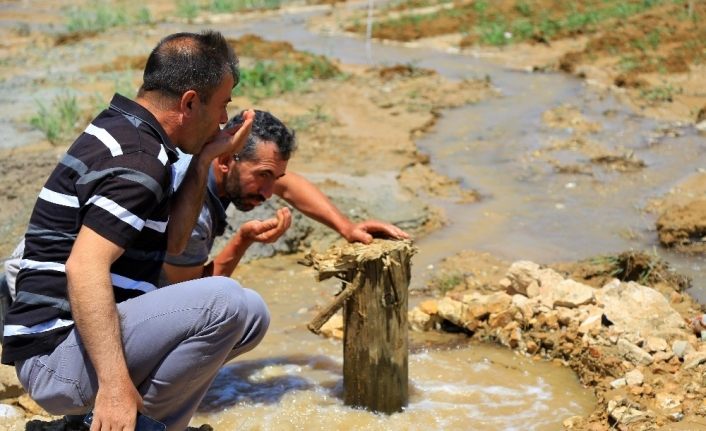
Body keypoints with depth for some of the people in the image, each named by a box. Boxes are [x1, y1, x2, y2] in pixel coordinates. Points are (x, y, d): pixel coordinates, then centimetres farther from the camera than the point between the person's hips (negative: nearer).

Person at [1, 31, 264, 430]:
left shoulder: (120, 131, 14)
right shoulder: (137, 160, -18)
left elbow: (172, 241, 17)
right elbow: (84, 268, -28)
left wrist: (205, 160, 9)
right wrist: (114, 383, -33)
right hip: (57, 356, -10)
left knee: (249, 318, 11)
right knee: (227, 302, -26)